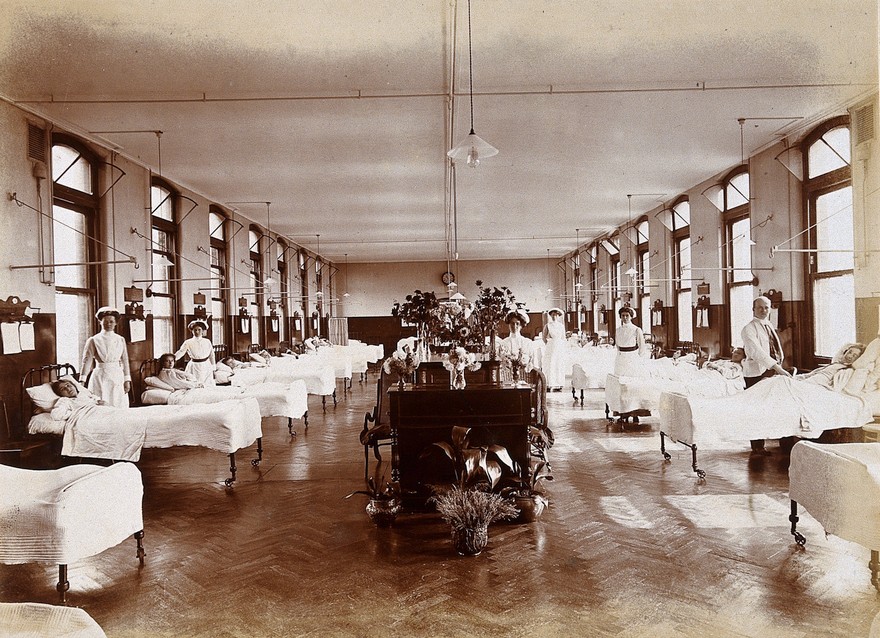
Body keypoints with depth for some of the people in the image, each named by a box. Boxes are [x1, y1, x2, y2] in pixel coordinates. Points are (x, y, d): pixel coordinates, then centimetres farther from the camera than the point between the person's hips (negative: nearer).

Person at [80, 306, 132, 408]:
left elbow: (125, 360, 7)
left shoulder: (120, 340, 7)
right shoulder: (93, 341, -1)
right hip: (100, 377, -3)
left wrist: (127, 380, 2)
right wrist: (82, 380, -17)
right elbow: (87, 361, -8)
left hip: (118, 377, 3)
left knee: (119, 407, 3)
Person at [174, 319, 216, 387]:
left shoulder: (207, 342, 3)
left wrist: (213, 368, 9)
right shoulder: (188, 343, -2)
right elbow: (180, 353, -11)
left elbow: (211, 355, 8)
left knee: (208, 387, 1)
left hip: (206, 367, 2)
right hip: (194, 367, -1)